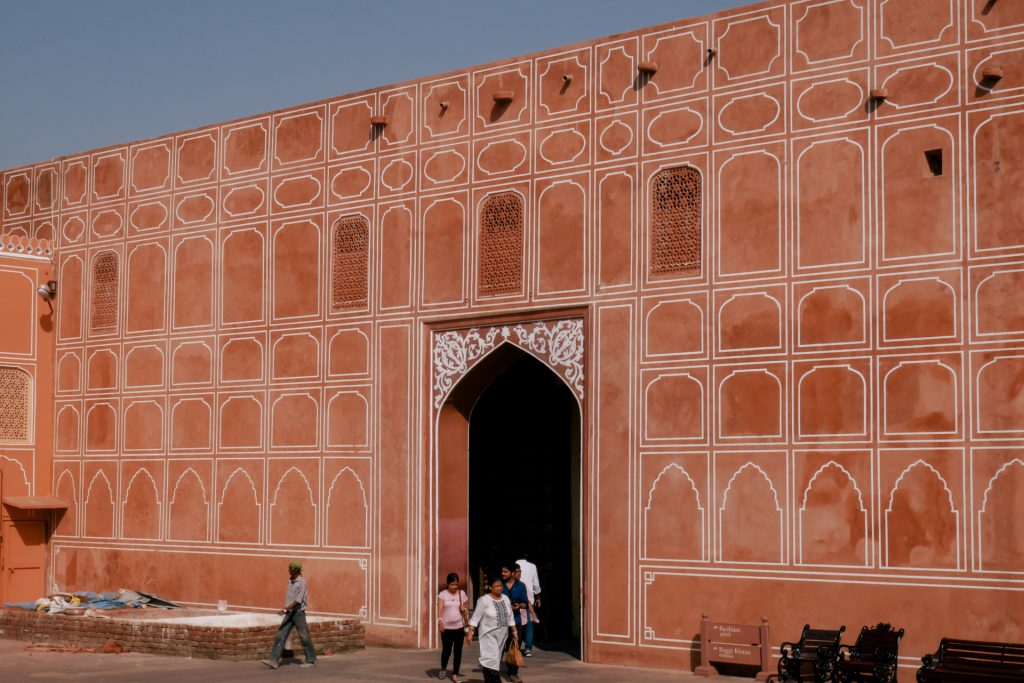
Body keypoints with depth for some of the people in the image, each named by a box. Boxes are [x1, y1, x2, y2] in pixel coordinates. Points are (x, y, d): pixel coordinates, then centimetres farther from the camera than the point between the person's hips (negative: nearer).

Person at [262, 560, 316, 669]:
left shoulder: (301, 582, -15)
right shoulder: (290, 581, 9)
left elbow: (298, 600, -22)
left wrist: (285, 609, -30)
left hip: (298, 612, -7)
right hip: (289, 613, 7)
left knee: (304, 637, 0)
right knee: (281, 635, -3)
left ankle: (311, 660, 12)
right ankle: (274, 660, -7)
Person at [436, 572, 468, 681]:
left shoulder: (462, 593, 4)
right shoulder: (443, 594, -5)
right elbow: (440, 608, -19)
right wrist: (440, 620, -33)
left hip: (459, 627, 2)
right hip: (446, 627, -2)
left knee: (458, 651, 2)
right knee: (447, 650, 4)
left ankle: (455, 674, 12)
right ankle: (443, 668, 31)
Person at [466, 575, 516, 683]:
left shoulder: (505, 599, 6)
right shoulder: (484, 600, -11)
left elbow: (510, 618, 14)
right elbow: (475, 617, -10)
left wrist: (514, 632, 13)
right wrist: (470, 632, -16)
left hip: (502, 634, 6)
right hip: (489, 634, -6)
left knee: (496, 659, 7)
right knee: (491, 658, -16)